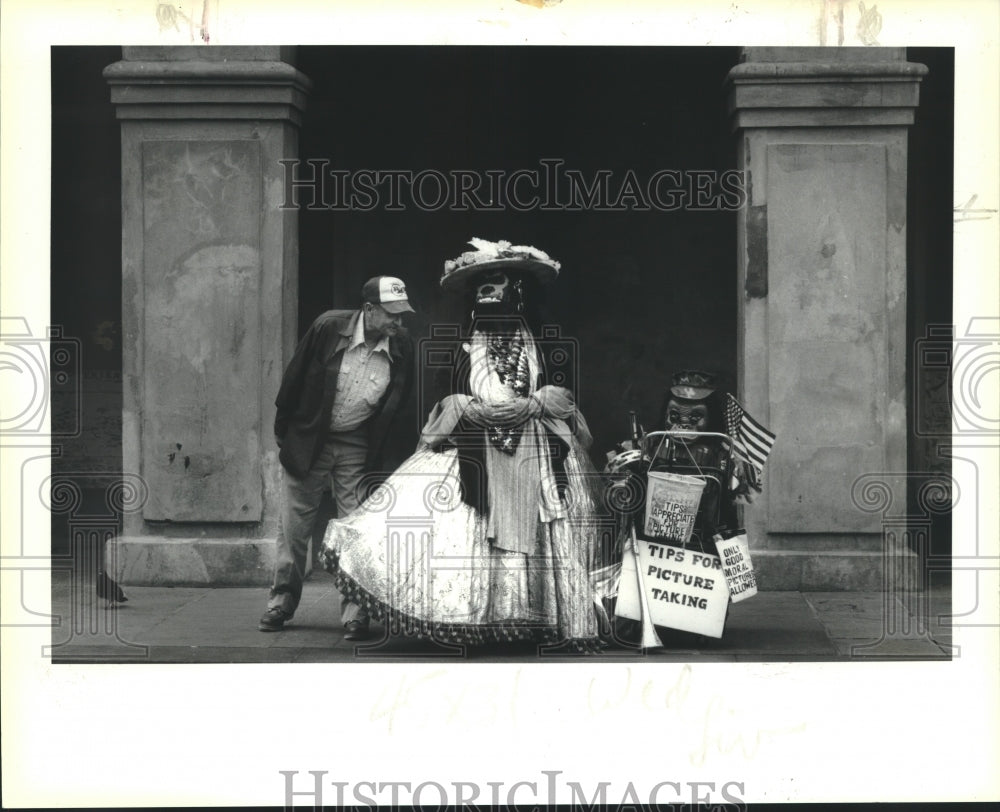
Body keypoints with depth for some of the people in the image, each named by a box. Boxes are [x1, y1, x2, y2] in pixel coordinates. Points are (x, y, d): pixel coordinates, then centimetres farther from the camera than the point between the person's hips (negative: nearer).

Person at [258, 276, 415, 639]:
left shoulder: (402, 350, -10)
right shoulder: (329, 327, -16)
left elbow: (397, 410, 3)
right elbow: (295, 375, -6)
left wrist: (382, 457, 2)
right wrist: (284, 429, -1)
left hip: (357, 448, 1)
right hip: (308, 441, -1)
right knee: (294, 525, 7)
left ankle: (356, 612, 3)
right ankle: (282, 601, 19)